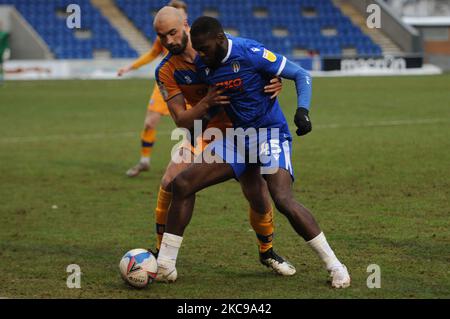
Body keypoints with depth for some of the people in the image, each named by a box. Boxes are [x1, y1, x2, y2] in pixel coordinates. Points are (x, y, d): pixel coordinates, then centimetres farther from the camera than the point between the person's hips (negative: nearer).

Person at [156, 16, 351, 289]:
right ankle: (164, 266, 1)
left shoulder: (251, 53, -19)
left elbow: (301, 75, -13)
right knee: (182, 184, -5)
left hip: (270, 132, -7)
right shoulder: (202, 64, 0)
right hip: (236, 135, 7)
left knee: (284, 200, -25)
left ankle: (335, 266, -11)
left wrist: (303, 109, -28)